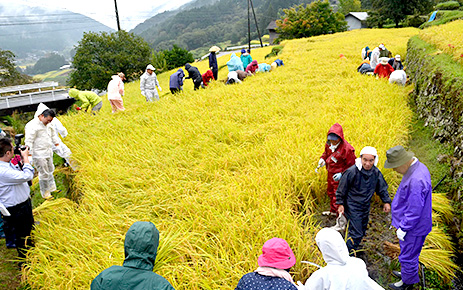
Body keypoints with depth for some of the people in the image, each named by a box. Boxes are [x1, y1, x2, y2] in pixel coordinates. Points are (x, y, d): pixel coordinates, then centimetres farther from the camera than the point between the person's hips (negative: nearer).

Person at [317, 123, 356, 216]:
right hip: (330, 175, 8)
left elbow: (351, 166, -16)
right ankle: (333, 211, 49)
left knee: (338, 197, -5)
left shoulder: (346, 148, -26)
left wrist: (342, 174, -26)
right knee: (330, 192, 25)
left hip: (339, 177, -8)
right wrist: (322, 159, -3)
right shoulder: (329, 144, -4)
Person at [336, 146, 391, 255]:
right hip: (352, 206, -6)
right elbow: (342, 189, -11)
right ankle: (349, 254, 8)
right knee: (356, 232, -8)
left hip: (366, 207, 6)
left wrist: (386, 201, 4)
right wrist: (340, 204, -9)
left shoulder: (376, 173, -6)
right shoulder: (352, 171, -22)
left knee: (362, 230, 20)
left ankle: (355, 247, 41)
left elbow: (382, 188, 11)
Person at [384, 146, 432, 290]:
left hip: (413, 228, -9)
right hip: (413, 224, 10)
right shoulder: (419, 167, -2)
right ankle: (408, 273, 48)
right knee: (410, 254, 28)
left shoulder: (416, 181, -35)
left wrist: (403, 228, -16)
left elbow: (414, 211, -28)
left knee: (408, 256, 11)